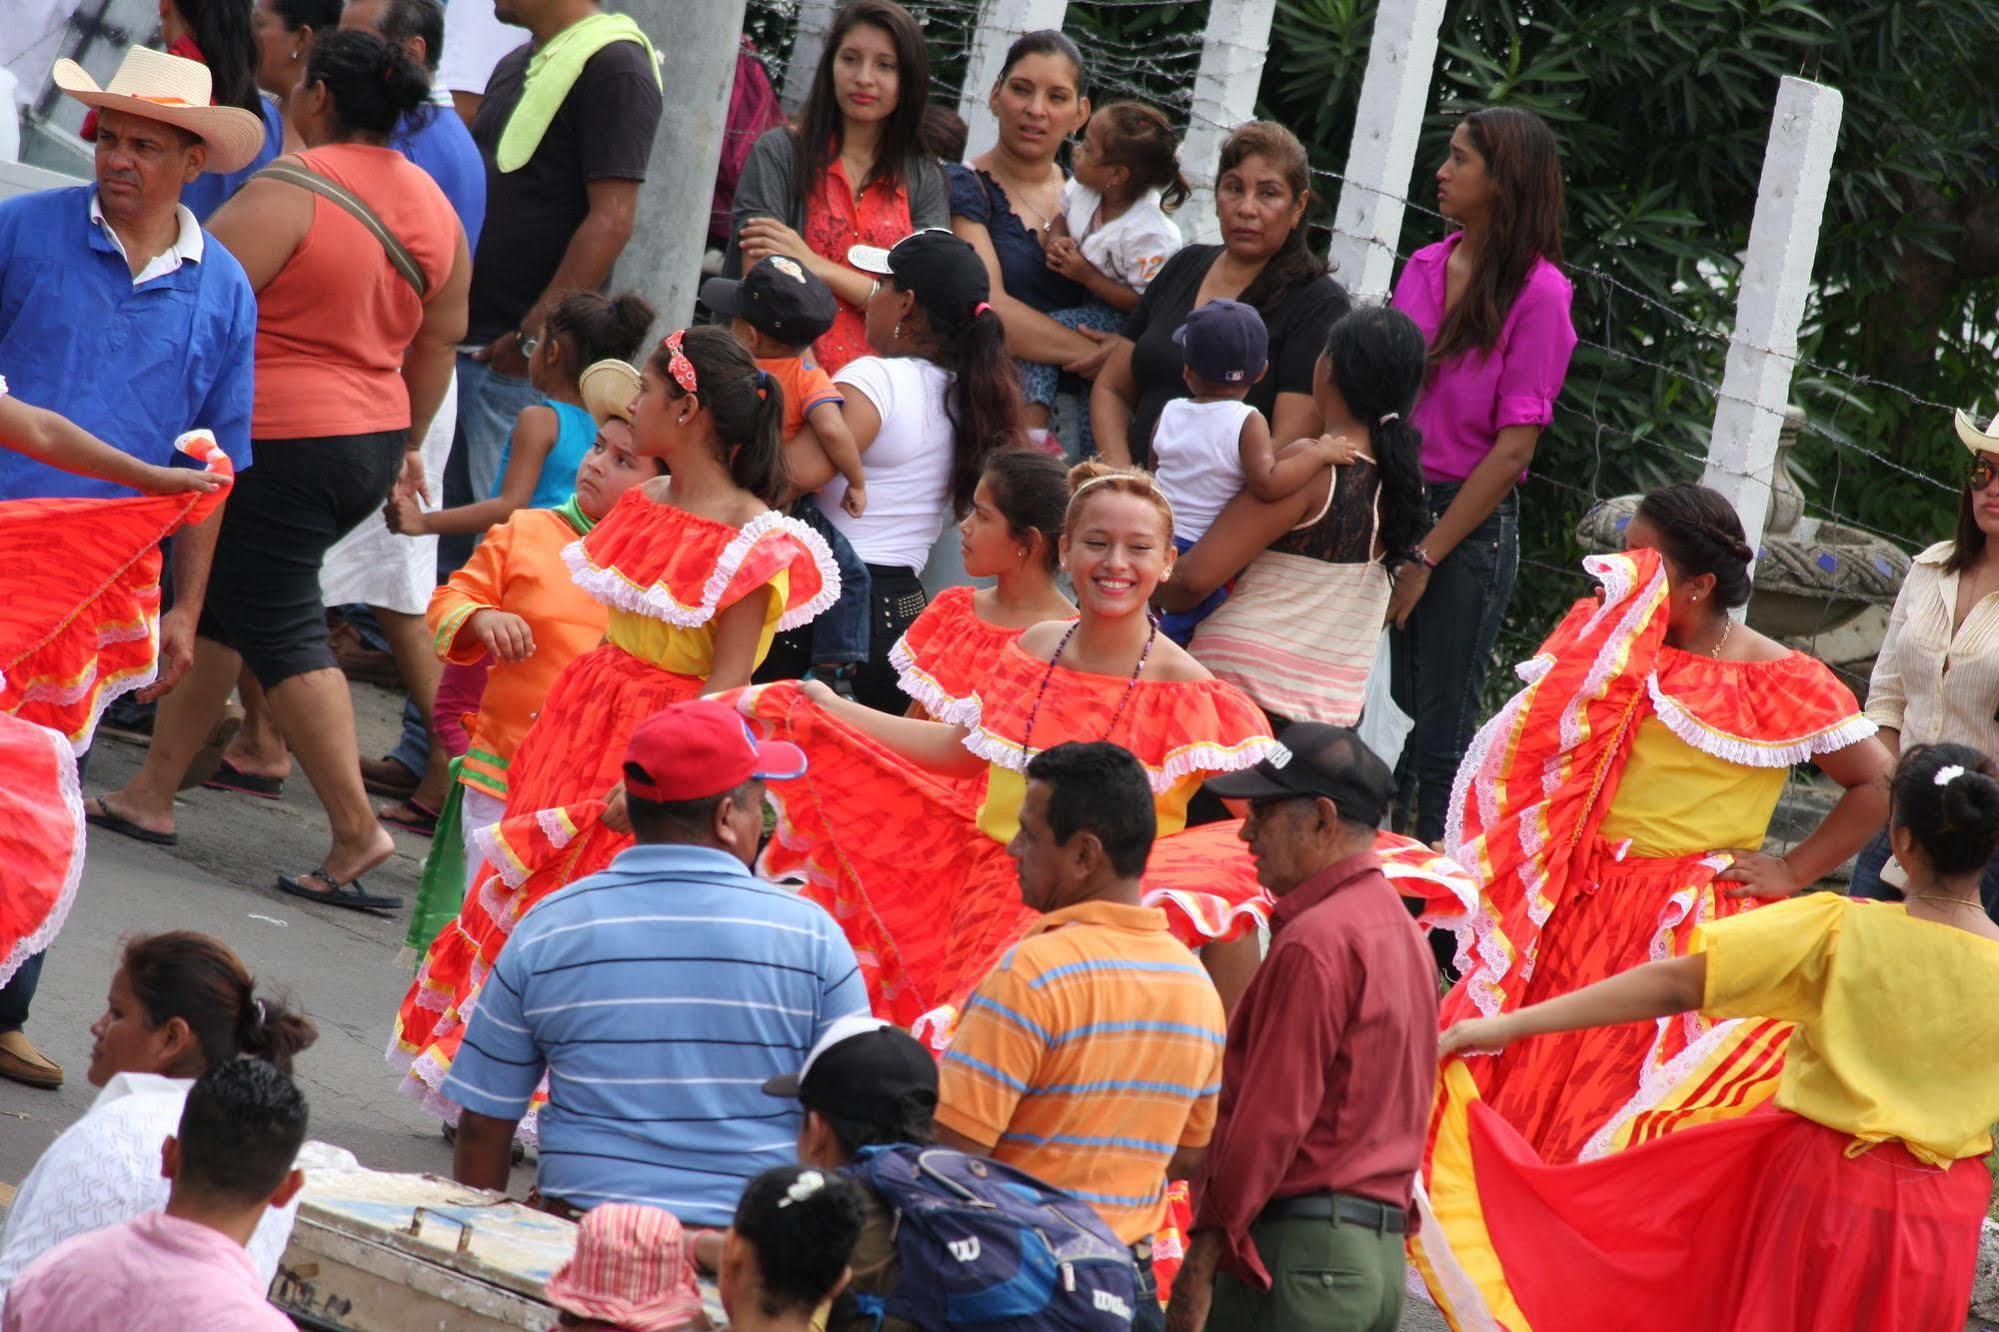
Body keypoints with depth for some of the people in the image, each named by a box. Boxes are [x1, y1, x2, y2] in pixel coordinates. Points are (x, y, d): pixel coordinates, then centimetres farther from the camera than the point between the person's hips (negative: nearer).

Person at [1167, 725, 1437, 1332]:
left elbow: (1271, 1119, -16)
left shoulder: (1315, 941, -12)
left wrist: (1203, 1257, -13)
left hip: (1300, 1254, -9)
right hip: (1383, 1254, 9)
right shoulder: (1402, 932, 17)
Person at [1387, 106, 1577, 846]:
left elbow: (1513, 449, -11)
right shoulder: (1423, 269, 8)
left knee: (1441, 730, 1)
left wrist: (1426, 558, -11)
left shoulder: (1537, 292, -9)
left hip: (1472, 521, -5)